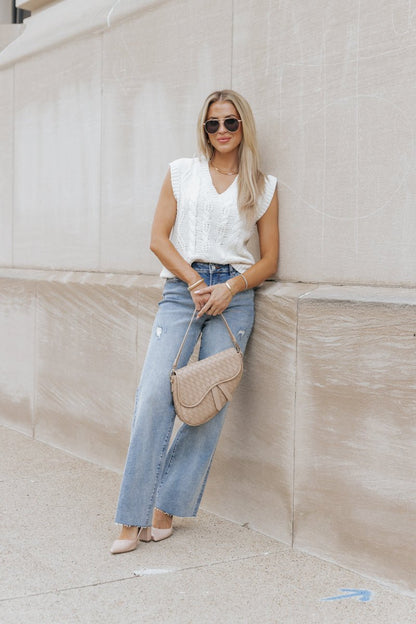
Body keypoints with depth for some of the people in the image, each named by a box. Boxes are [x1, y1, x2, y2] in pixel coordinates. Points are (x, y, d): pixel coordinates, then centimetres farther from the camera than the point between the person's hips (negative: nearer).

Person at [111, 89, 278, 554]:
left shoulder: (263, 186, 12)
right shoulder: (181, 172, 12)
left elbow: (269, 259, 9)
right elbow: (159, 239, 6)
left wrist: (231, 287, -8)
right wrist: (194, 281, -7)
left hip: (234, 294, 1)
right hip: (181, 288, 0)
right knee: (154, 395, -13)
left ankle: (168, 506, 9)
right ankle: (133, 518, -6)